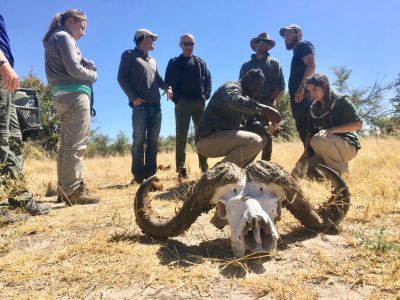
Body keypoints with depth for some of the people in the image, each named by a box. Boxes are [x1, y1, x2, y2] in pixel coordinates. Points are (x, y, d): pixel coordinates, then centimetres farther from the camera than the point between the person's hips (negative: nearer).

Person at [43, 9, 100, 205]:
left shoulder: (53, 38, 26)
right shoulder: (64, 37, -3)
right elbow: (73, 68, -14)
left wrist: (86, 63, 2)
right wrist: (93, 75, 2)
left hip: (62, 96, 10)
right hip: (74, 94, -10)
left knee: (66, 145, 9)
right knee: (76, 145, -12)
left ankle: (64, 190, 12)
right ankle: (73, 191, -13)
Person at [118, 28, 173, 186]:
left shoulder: (152, 61, 26)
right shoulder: (129, 55, 5)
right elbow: (122, 78, -3)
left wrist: (167, 87, 1)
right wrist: (133, 98, -15)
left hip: (156, 106, 7)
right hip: (140, 106, -7)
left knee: (153, 141, 5)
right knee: (139, 141, -5)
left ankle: (150, 174, 11)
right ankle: (138, 176, 0)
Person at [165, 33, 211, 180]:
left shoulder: (200, 62, 15)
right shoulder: (174, 63, 7)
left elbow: (208, 79, 13)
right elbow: (168, 82, 0)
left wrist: (205, 95, -2)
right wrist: (176, 99, -10)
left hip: (199, 103, 3)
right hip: (182, 103, -3)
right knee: (181, 136, -3)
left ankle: (204, 166, 11)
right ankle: (181, 169, -3)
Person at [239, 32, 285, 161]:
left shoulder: (274, 63, 12)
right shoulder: (246, 65, 19)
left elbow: (280, 85, 3)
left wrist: (270, 100, -9)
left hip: (267, 104, -2)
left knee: (266, 134, -3)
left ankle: (266, 162, 1)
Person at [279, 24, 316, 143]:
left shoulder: (304, 45, 5)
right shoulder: (297, 53, 31)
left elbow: (312, 65, -12)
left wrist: (302, 86, -22)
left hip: (303, 96, -10)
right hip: (299, 99, 10)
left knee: (307, 132, -16)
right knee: (304, 133, 5)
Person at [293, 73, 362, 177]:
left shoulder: (341, 101, -5)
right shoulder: (313, 108, 11)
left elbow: (358, 124, -14)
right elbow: (309, 132, 7)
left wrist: (331, 130, -26)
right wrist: (306, 151, -10)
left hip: (347, 146, -5)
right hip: (326, 151, 5)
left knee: (317, 140, -36)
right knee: (298, 171, -13)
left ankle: (342, 170, -14)